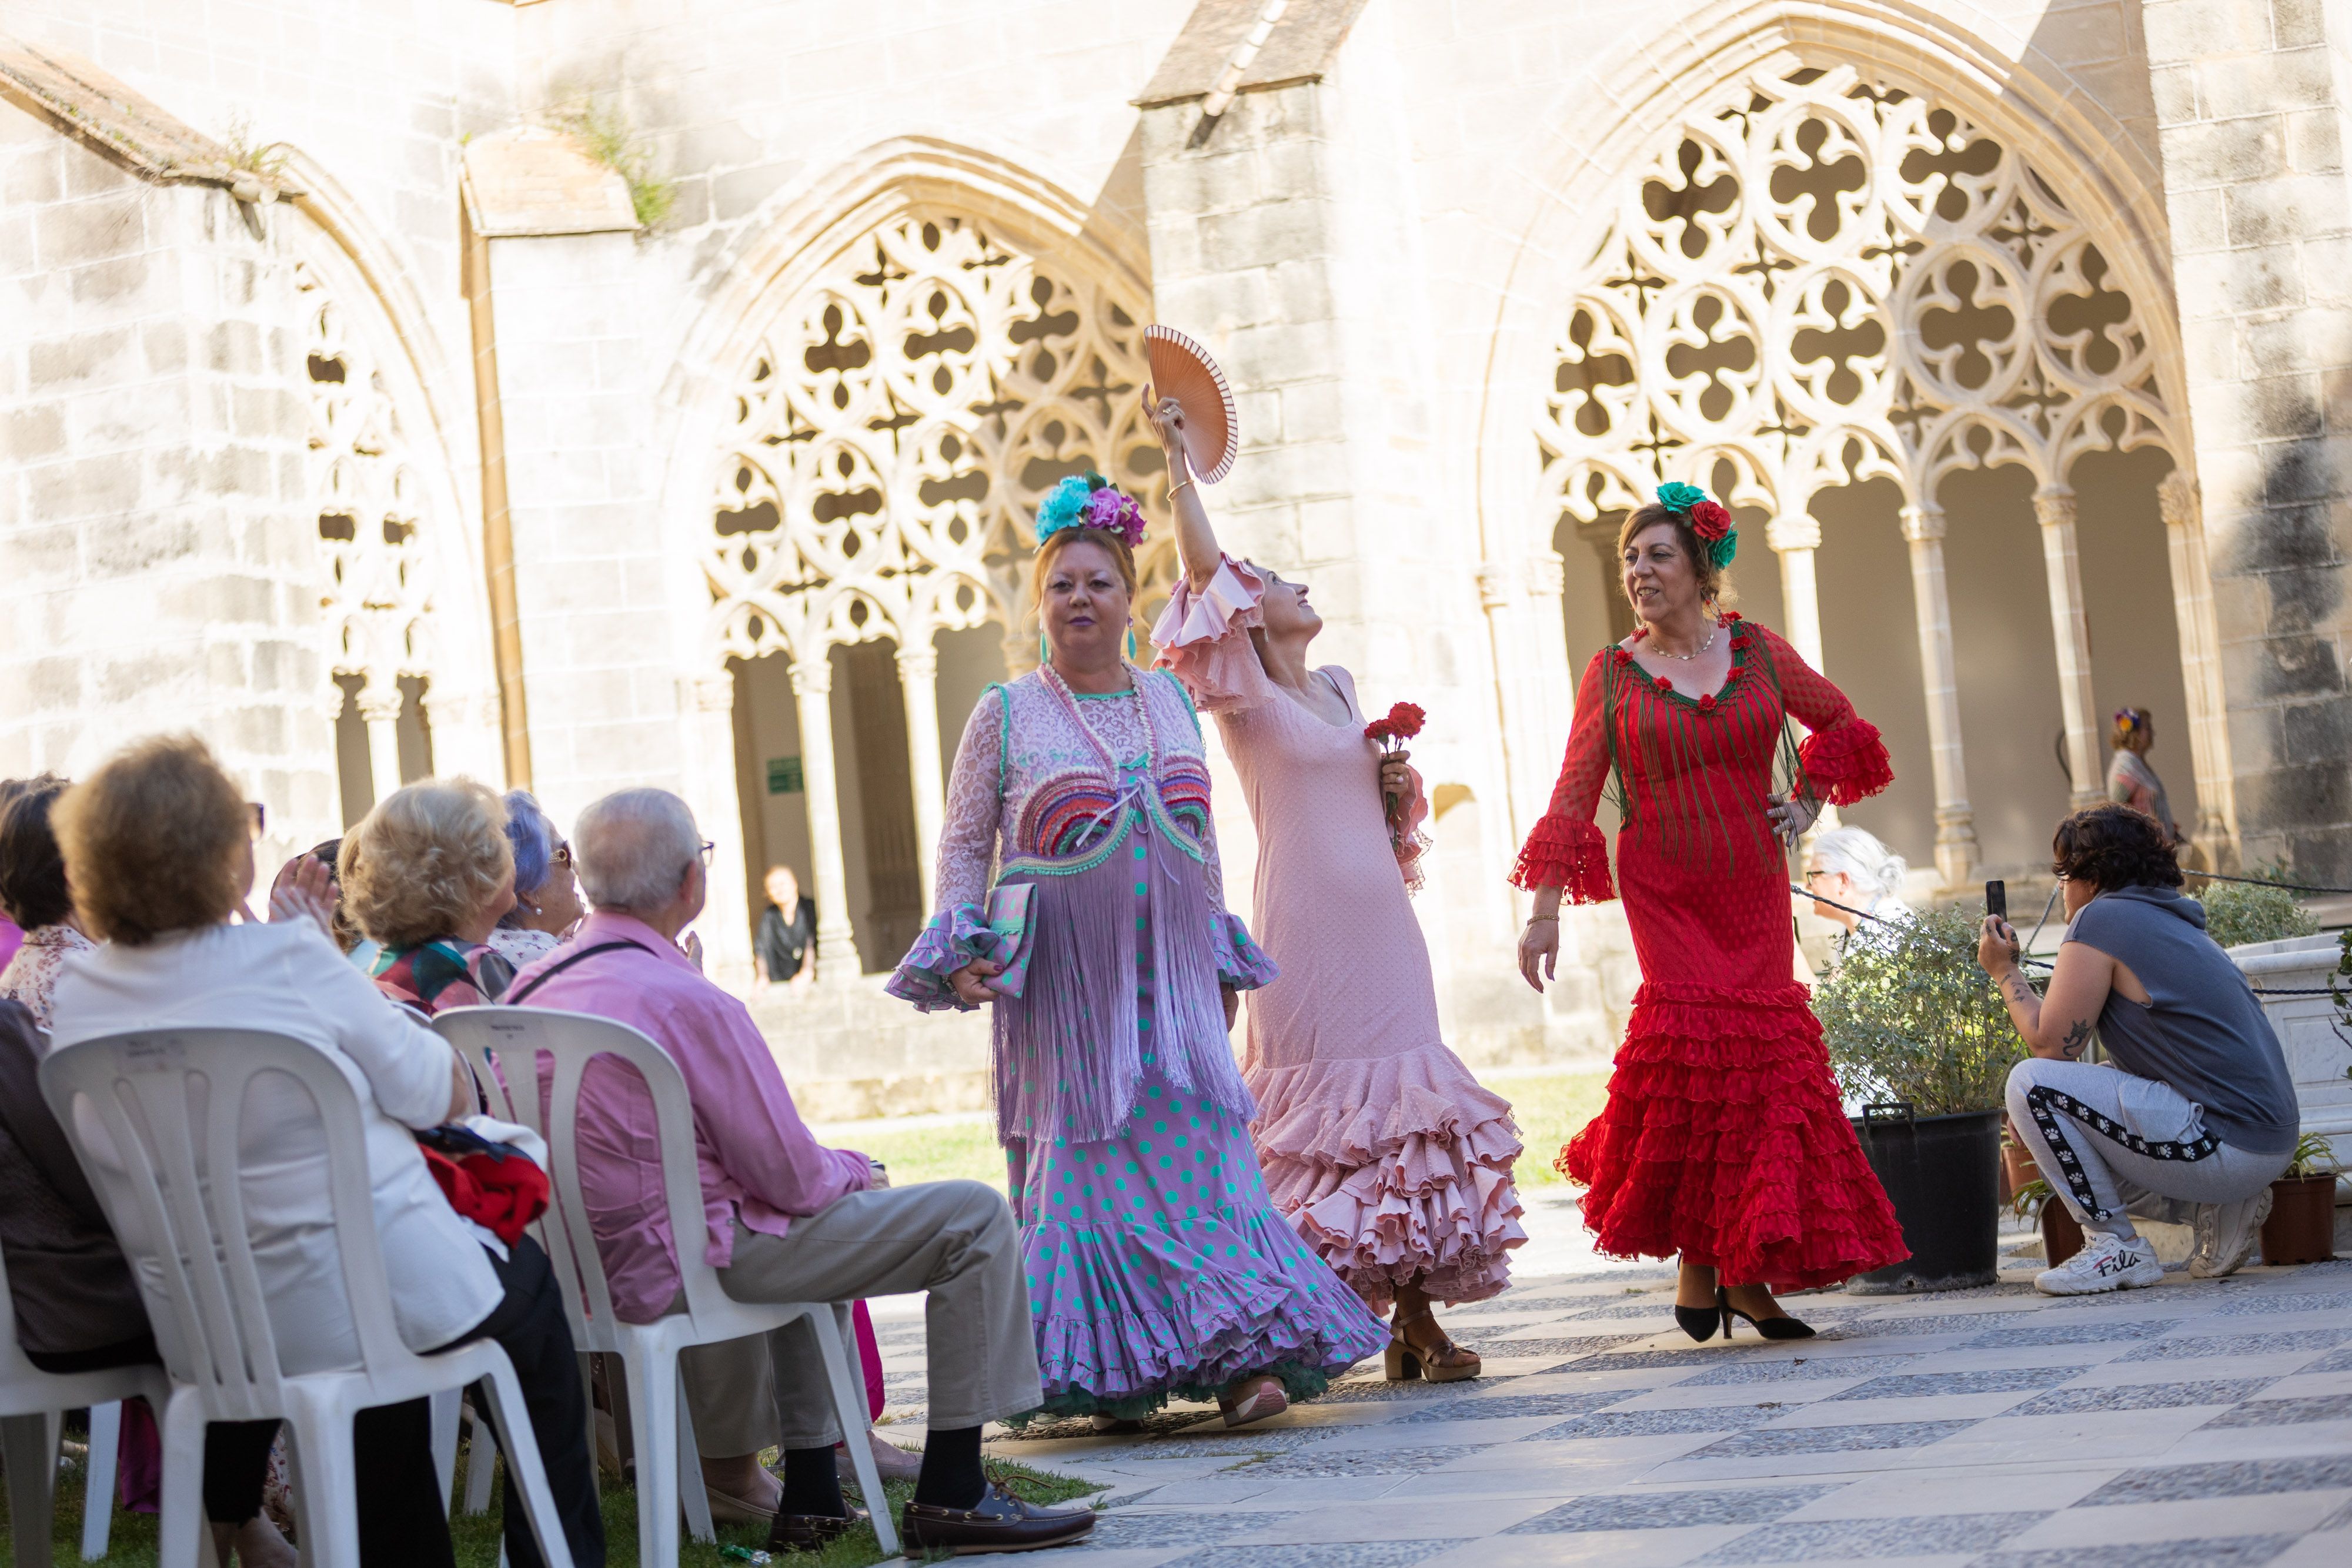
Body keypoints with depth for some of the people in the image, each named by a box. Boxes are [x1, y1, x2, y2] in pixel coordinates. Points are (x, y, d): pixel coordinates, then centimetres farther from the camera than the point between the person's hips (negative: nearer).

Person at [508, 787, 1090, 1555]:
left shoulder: (529, 992, 4)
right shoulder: (688, 1003, -22)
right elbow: (791, 1176, -17)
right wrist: (858, 1170, 6)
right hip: (691, 1259, -9)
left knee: (811, 1217, 37)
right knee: (975, 1218, -3)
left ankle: (811, 1491, 34)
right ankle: (952, 1492, 1)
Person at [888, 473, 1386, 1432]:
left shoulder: (1171, 702, 13)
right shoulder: (1006, 716, 3)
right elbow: (965, 845, 3)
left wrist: (1220, 960, 18)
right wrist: (961, 950, -11)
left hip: (1170, 971, 3)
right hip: (1064, 981, -3)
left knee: (1201, 1154, -4)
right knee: (1086, 1162, -3)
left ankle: (1240, 1361, -6)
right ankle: (1105, 1374, 2)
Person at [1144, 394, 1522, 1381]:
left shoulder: (1339, 689, 18)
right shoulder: (1247, 696, -2)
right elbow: (1207, 569, -13)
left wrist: (1396, 784, 8)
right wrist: (1177, 458, -12)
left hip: (1382, 920, 6)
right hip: (1308, 925, -6)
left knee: (1403, 1105, 3)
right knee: (1327, 1111, -6)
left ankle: (1415, 1318, 7)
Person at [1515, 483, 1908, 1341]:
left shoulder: (1757, 652, 6)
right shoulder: (1612, 673, 2)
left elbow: (1838, 721, 22)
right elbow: (1575, 791, -1)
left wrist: (1806, 802, 10)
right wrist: (1546, 908, -6)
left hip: (1753, 888, 2)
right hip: (1665, 891, -2)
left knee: (1764, 1050, -3)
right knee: (1696, 1037, -16)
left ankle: (1747, 1269, 6)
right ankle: (1698, 1264, -5)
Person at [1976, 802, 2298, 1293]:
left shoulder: (2101, 920, -8)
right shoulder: (2175, 924, 20)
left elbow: (2051, 1044, -9)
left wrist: (2004, 971, 6)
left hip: (2223, 1148, -10)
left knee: (2030, 1082, -8)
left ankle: (2116, 1247, -4)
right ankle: (2225, 1208, 14)